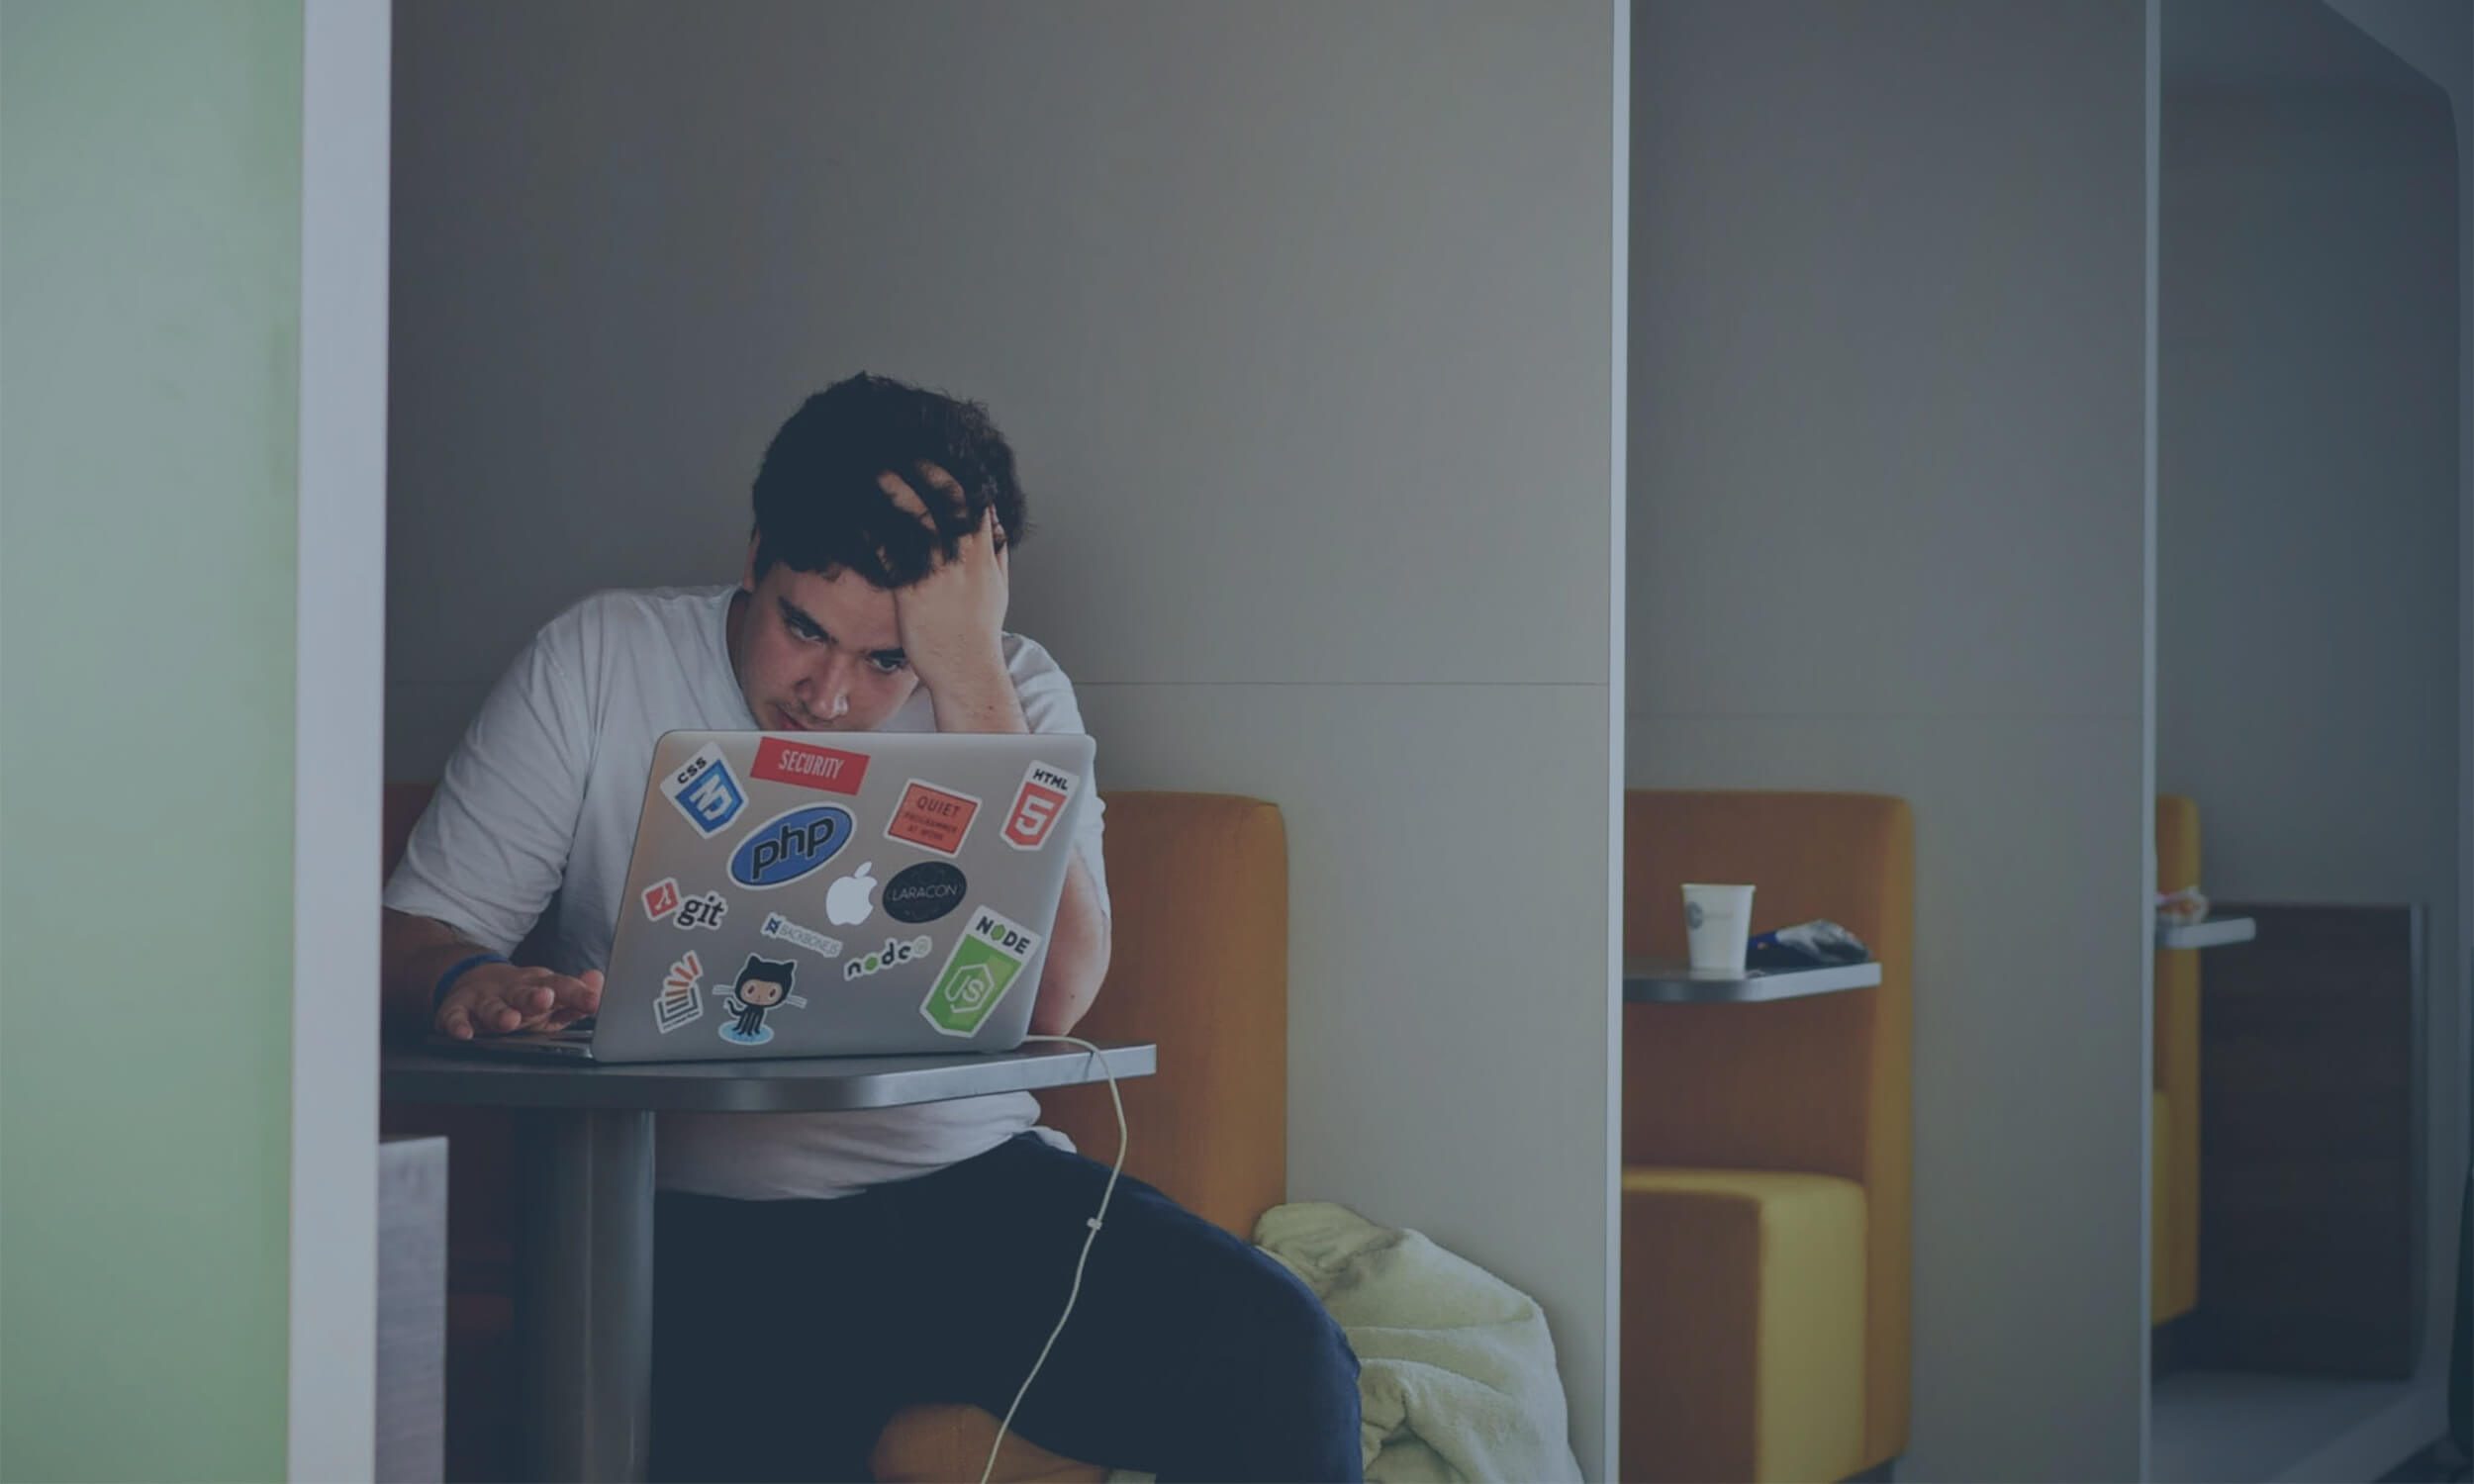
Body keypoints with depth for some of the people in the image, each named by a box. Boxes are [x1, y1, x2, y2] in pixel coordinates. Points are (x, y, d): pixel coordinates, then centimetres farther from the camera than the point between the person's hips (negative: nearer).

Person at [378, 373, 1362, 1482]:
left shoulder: (1010, 697, 5)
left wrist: (968, 673, -15)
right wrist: (467, 986, -22)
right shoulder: (600, 663, 4)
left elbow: (1047, 1003, -11)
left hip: (970, 1187, 2)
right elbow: (416, 932, 3)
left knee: (1281, 1359, -21)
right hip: (689, 1224, -2)